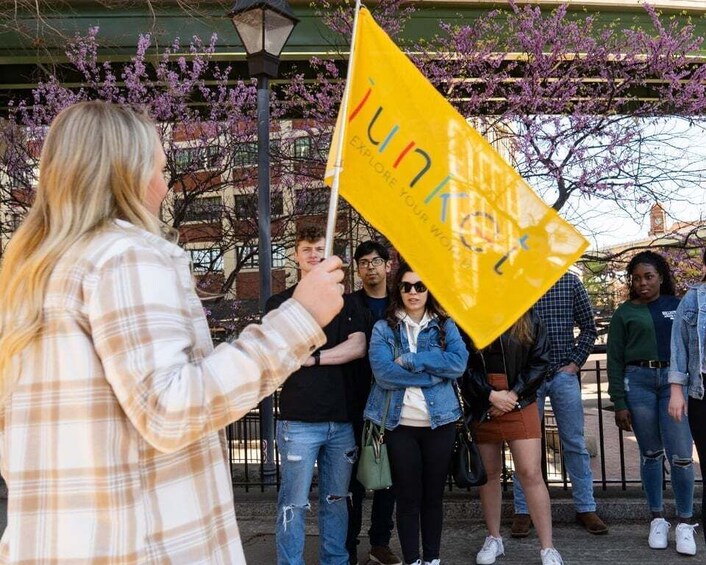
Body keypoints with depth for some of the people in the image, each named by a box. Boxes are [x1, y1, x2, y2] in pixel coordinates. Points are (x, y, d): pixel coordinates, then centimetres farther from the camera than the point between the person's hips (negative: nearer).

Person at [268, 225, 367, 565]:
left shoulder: (344, 303, 14)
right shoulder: (279, 303, 6)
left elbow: (358, 347, 0)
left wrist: (311, 357, -9)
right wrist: (335, 353, -8)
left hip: (341, 419, 3)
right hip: (299, 419, -3)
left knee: (336, 500, 12)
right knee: (294, 504, -1)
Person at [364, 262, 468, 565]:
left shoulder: (445, 326, 6)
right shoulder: (383, 328, 1)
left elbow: (459, 363, -11)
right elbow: (383, 373, -14)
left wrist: (409, 360, -16)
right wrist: (435, 372, -14)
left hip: (440, 421, 2)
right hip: (399, 424, -2)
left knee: (433, 496, 11)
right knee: (407, 498, 4)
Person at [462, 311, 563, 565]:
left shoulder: (529, 320, 2)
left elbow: (540, 361, -1)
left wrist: (514, 394, -10)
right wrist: (490, 394, -12)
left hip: (520, 405, -1)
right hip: (482, 408, 1)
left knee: (531, 474, -6)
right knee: (489, 474, 11)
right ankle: (493, 539, 28)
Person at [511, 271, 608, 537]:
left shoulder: (570, 282, 3)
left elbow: (589, 328, 8)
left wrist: (575, 362, -2)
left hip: (563, 374, 1)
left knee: (575, 444, 8)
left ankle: (585, 508, 20)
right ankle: (522, 511, 16)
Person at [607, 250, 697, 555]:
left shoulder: (679, 306, 9)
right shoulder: (625, 312, 6)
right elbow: (615, 359, 4)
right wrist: (619, 403, -1)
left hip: (675, 380, 0)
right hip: (638, 381, 0)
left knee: (681, 455, -6)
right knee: (651, 454, 8)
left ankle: (685, 523, 8)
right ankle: (658, 519, 20)